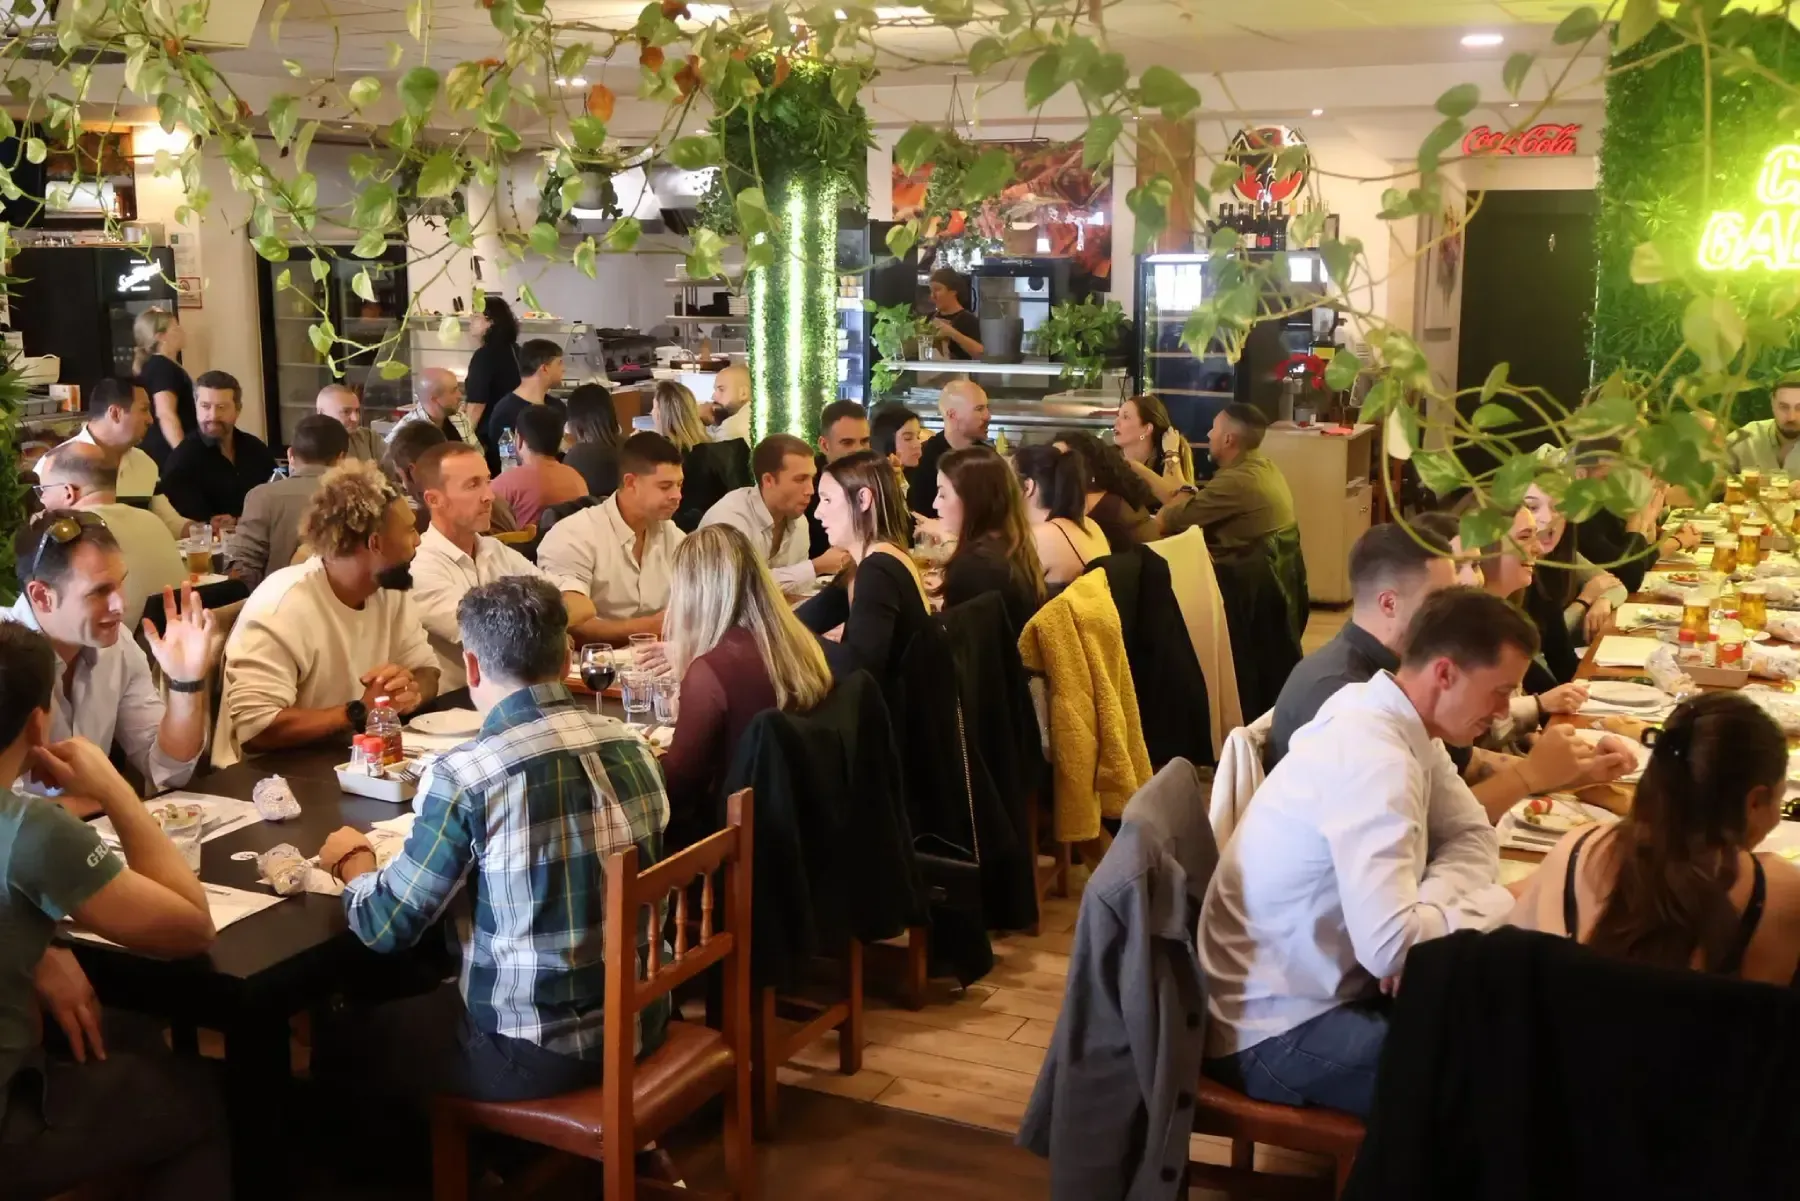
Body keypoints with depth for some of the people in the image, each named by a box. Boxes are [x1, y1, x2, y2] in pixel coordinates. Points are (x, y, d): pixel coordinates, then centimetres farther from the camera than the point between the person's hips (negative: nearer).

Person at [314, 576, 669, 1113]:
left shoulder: (467, 774, -20)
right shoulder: (633, 747, -2)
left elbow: (384, 926, -10)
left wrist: (352, 861, 11)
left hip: (536, 1050, -6)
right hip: (640, 1021, 6)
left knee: (342, 1042, 18)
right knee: (427, 998, 31)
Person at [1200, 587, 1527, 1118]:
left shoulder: (1398, 722, 1)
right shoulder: (1372, 758, -28)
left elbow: (1473, 836, 8)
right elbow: (1389, 946, -35)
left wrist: (1424, 914, -13)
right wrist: (1509, 902, -19)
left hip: (1324, 984, 9)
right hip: (1277, 1033, -9)